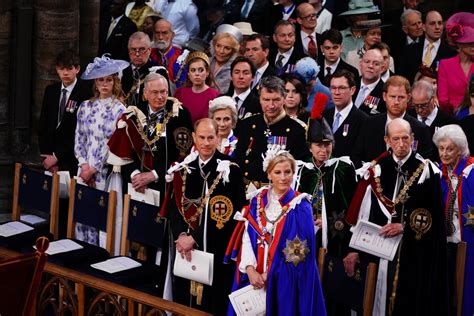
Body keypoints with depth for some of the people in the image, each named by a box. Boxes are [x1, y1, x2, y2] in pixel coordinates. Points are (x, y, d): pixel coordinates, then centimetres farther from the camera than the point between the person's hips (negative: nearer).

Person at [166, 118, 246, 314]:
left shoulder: (229, 170, -9)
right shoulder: (184, 168, 8)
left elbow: (227, 214, -14)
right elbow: (175, 206, 7)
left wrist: (194, 237, -17)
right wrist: (180, 235, -11)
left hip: (217, 251, -5)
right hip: (185, 250, 5)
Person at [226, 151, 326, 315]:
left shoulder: (300, 206, -5)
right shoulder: (258, 200, 5)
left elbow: (301, 250, -9)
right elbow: (247, 236, 0)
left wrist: (270, 273, -12)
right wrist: (250, 269, -14)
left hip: (285, 280, -3)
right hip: (255, 275, 3)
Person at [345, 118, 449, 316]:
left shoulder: (425, 170, -1)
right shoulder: (376, 171, 5)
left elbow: (433, 216, -4)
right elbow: (362, 214, 5)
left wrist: (404, 227, -15)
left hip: (416, 254, -2)